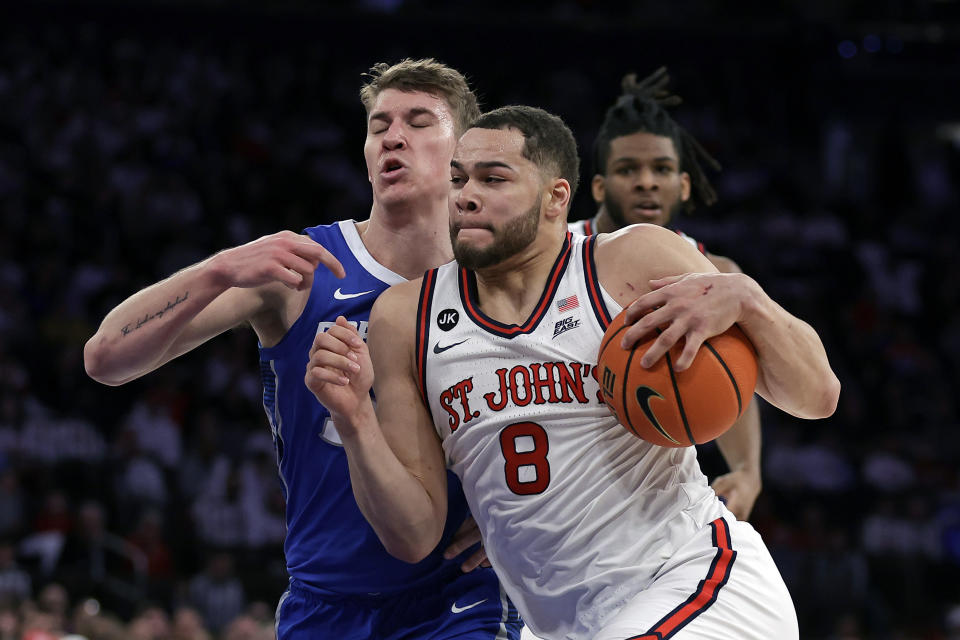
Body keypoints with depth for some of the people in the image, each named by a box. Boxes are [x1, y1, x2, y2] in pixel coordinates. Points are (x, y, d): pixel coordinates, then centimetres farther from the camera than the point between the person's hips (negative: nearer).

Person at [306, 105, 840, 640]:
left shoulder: (636, 263, -4)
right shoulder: (405, 320, 6)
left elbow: (817, 397, -3)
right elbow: (415, 536, 5)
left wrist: (743, 299, -21)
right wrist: (355, 419, -11)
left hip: (696, 576, -5)